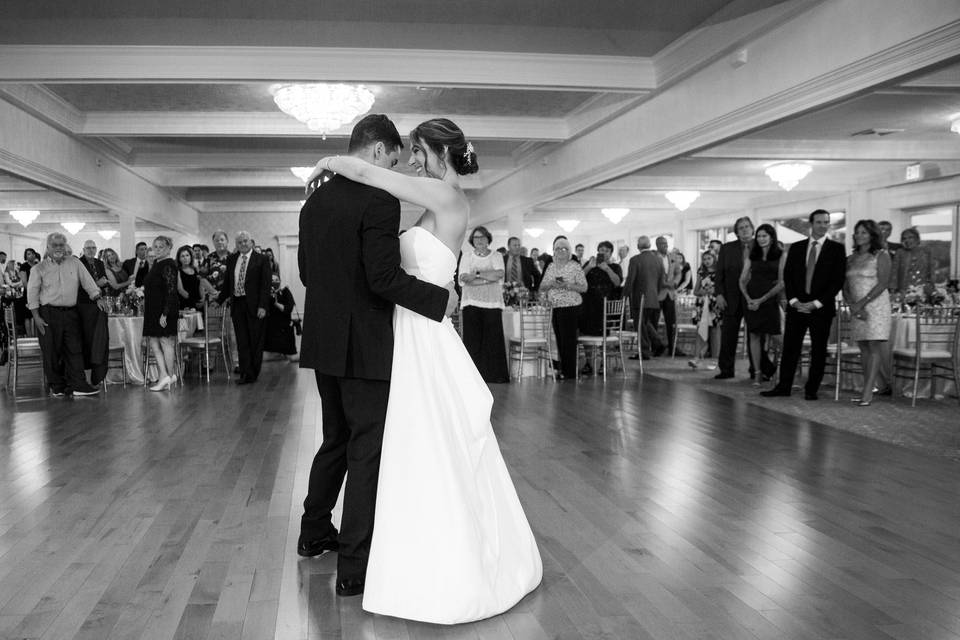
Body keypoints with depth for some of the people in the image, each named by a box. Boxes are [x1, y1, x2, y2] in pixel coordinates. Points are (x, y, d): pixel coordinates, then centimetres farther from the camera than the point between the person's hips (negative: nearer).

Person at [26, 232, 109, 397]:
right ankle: (57, 386, 10)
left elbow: (87, 281, 10)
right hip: (48, 313, -2)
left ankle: (77, 385, -1)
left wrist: (97, 297, -5)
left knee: (75, 348, -2)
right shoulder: (39, 269, 5)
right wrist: (36, 317, -6)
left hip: (70, 313, 2)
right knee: (52, 351, 0)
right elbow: (32, 294, 2)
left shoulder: (74, 263, 11)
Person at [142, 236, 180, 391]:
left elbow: (171, 291, -19)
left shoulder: (168, 265, -13)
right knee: (153, 342, 6)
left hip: (165, 310, -9)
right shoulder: (156, 263, 15)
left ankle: (170, 376, 7)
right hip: (152, 311, 9)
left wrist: (165, 313, -23)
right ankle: (164, 376, 6)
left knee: (166, 342, -2)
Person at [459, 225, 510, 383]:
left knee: (494, 339, -5)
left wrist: (477, 273, -9)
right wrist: (488, 277, -8)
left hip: (492, 303, 0)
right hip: (471, 303, 0)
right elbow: (464, 278, -4)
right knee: (472, 339, -5)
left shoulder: (496, 256, 12)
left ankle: (495, 374, 0)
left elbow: (499, 273, -7)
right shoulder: (467, 256, 12)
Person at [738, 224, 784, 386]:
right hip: (751, 301, 3)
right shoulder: (751, 256, 12)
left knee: (775, 337, -11)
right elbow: (742, 280, 11)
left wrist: (762, 299, -10)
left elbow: (781, 283, -3)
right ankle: (758, 373, 4)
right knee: (754, 336, 0)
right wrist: (748, 298, -7)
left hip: (770, 300, -3)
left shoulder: (780, 256, 3)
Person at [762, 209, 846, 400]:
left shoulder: (837, 249, 1)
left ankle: (812, 389, 11)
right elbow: (787, 276, 8)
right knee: (790, 347, 2)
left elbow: (838, 280, -4)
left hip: (822, 307, -2)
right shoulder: (796, 248, 10)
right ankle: (784, 386, 8)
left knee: (818, 349, 4)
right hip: (796, 305, 2)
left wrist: (817, 303, -11)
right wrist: (793, 300, -6)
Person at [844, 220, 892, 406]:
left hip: (875, 305, -6)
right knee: (863, 349, 5)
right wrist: (852, 305, -7)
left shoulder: (881, 256, -2)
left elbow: (883, 283, -11)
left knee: (874, 347, -8)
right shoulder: (851, 258, 14)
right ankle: (867, 390, 7)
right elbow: (845, 287, 10)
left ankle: (867, 392, -12)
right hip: (857, 308, 6)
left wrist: (862, 303, -16)